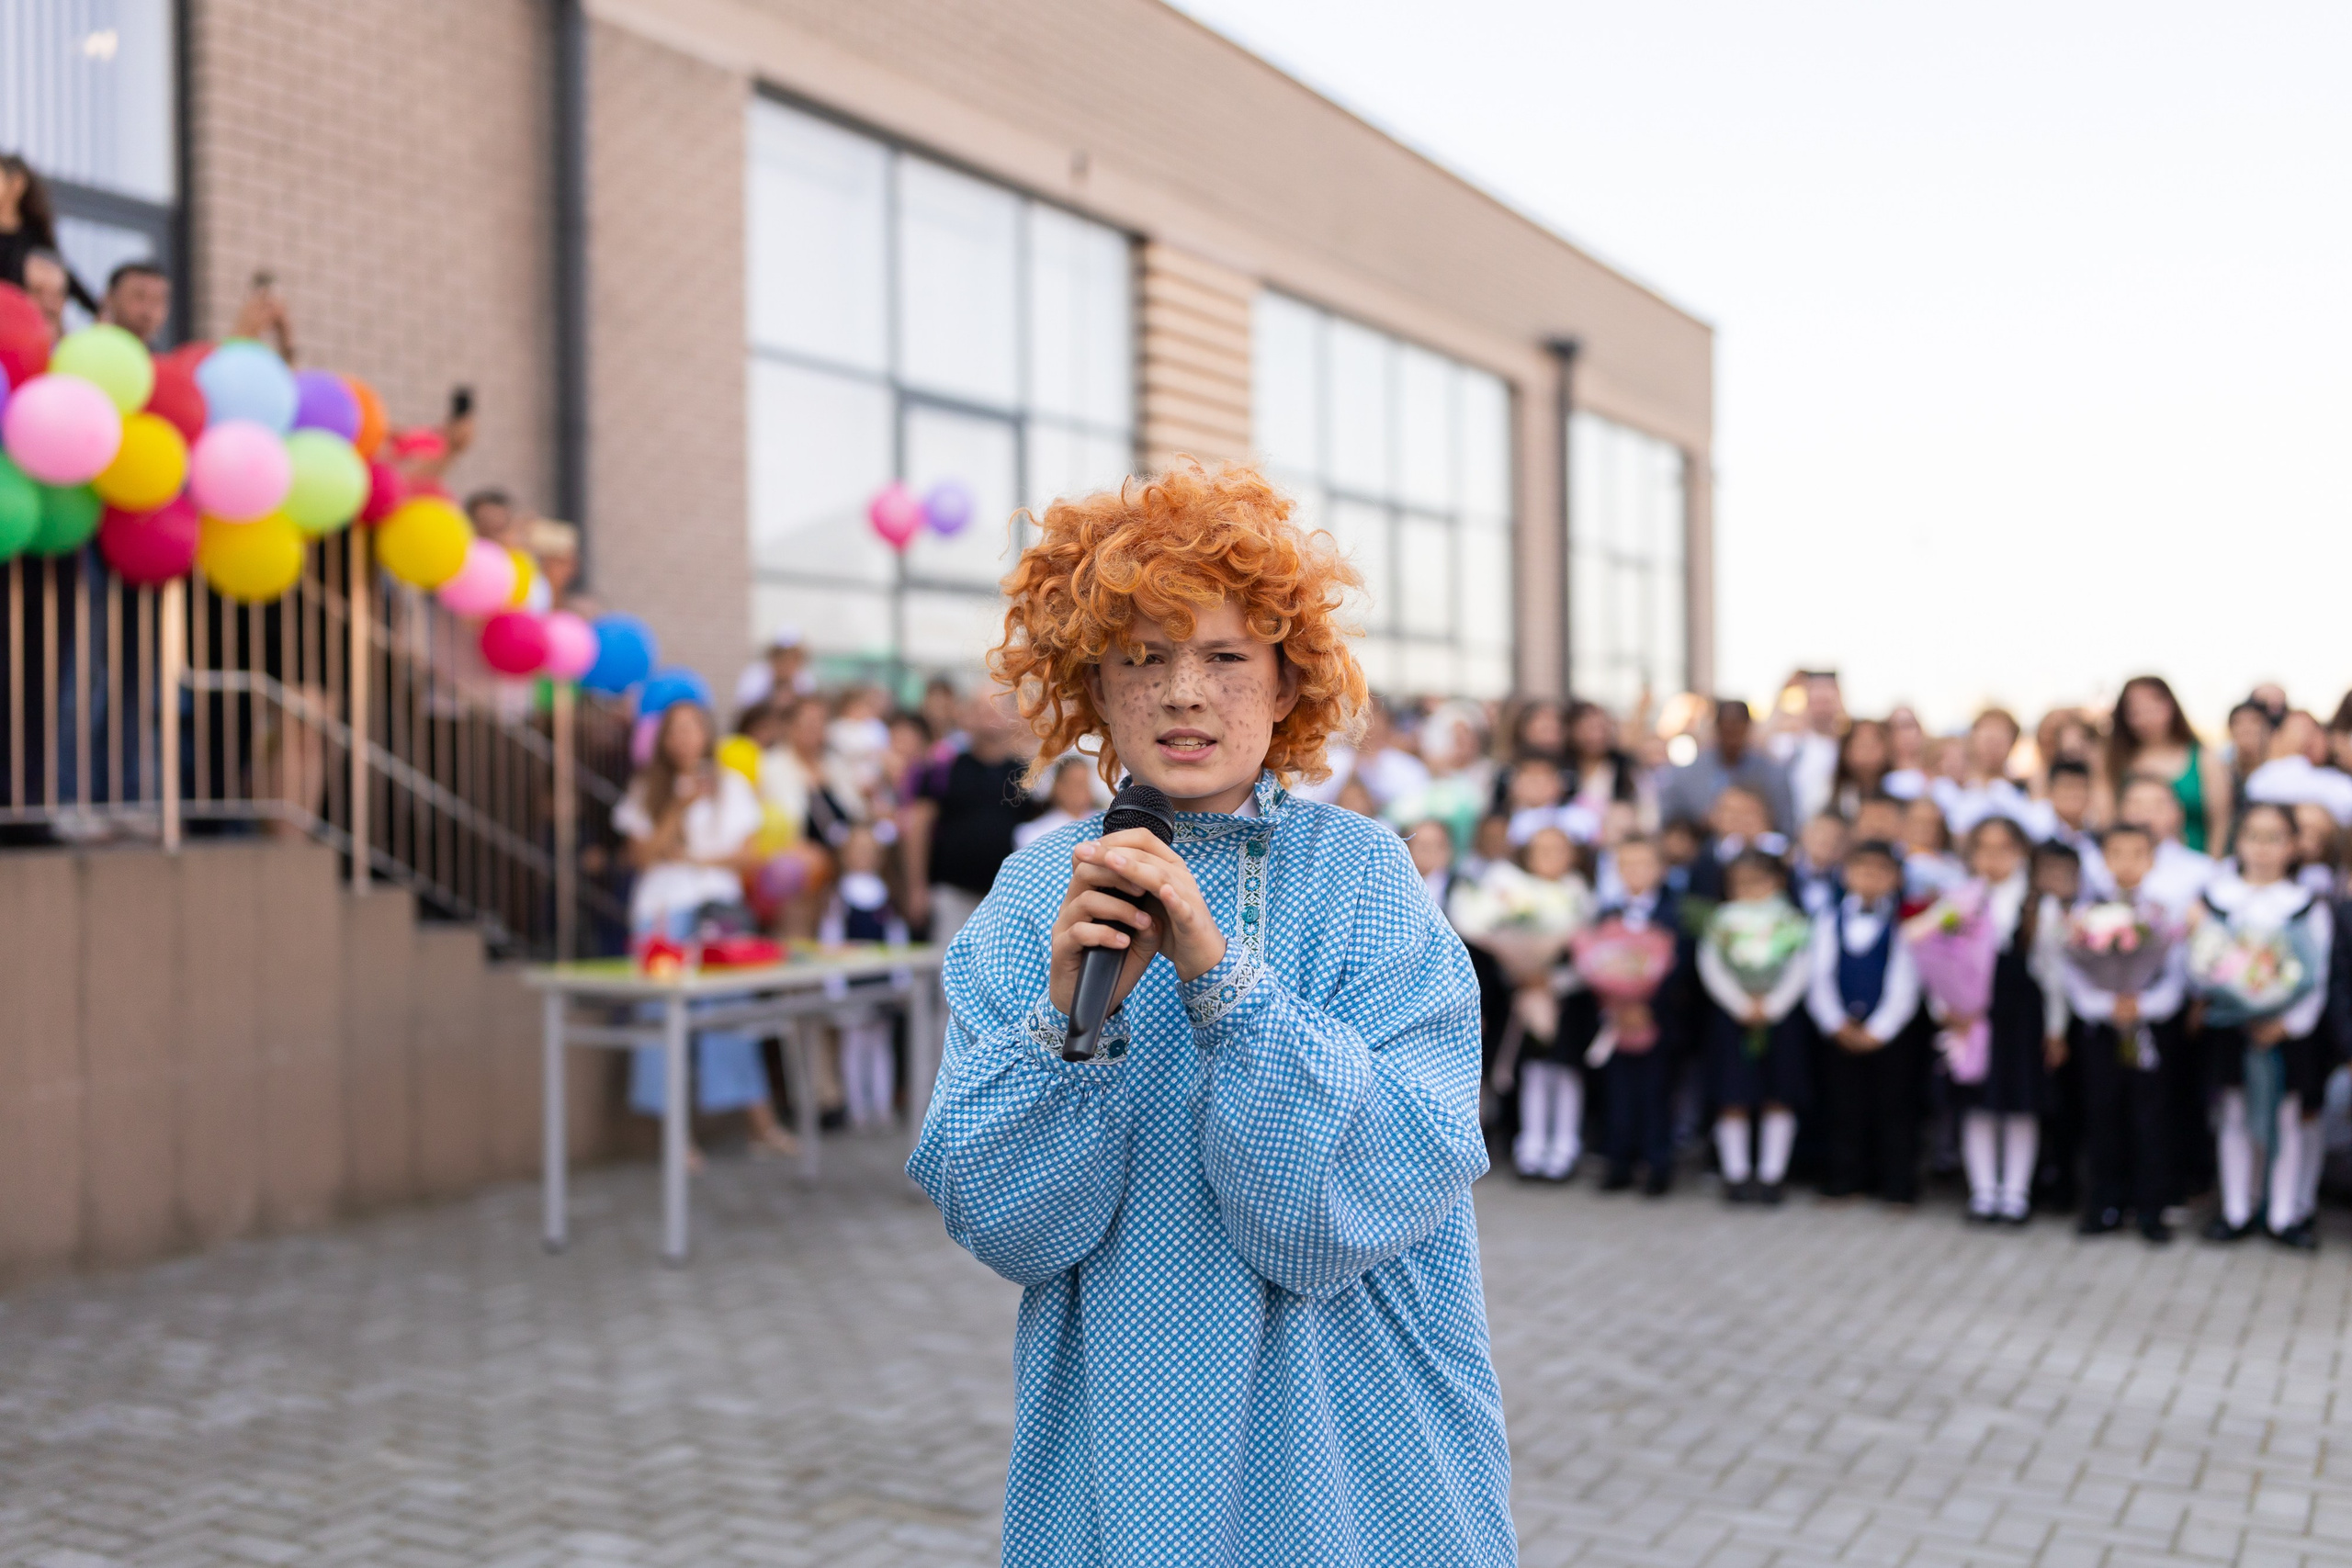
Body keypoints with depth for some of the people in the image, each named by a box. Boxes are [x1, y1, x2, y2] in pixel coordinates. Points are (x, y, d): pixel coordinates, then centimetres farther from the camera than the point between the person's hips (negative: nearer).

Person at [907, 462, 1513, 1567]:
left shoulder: (1363, 877, -11)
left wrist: (1218, 971, -29)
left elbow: (1353, 1203, -19)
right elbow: (1007, 1225, -12)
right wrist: (1070, 1007, -27)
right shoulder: (1037, 897, -6)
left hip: (1350, 1452, -1)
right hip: (1117, 1449, 1)